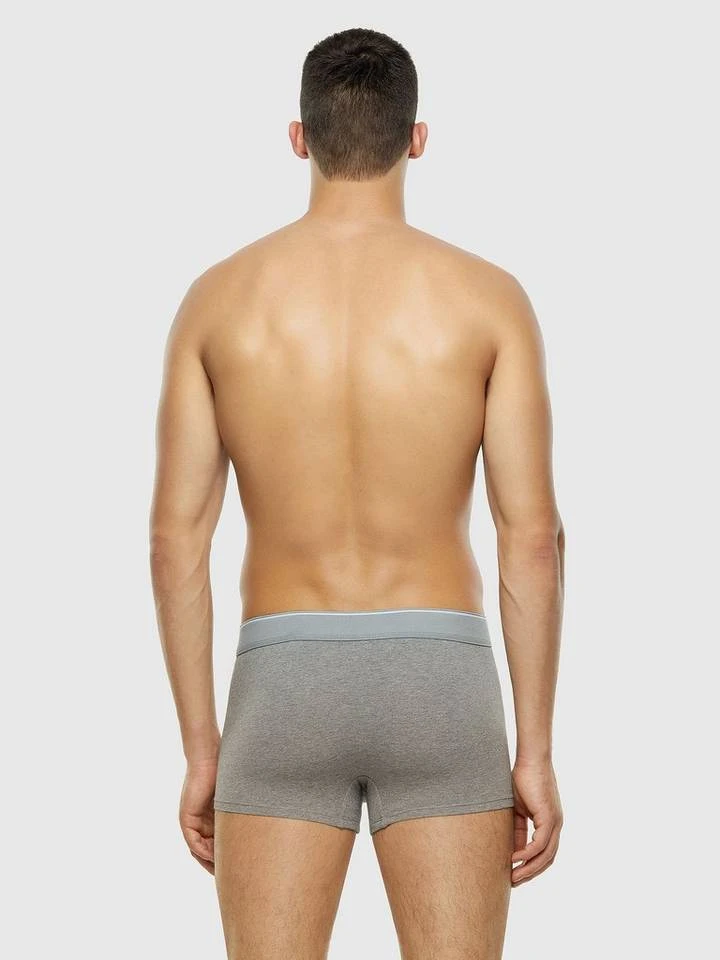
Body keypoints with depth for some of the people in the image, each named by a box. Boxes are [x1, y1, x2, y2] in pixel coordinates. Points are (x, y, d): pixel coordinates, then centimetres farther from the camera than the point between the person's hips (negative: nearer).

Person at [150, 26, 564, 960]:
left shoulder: (219, 297, 1)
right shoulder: (488, 296, -3)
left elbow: (176, 540, -1)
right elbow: (534, 537, -6)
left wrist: (200, 749, 7)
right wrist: (536, 751, 1)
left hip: (284, 690, 1)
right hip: (437, 685, -1)